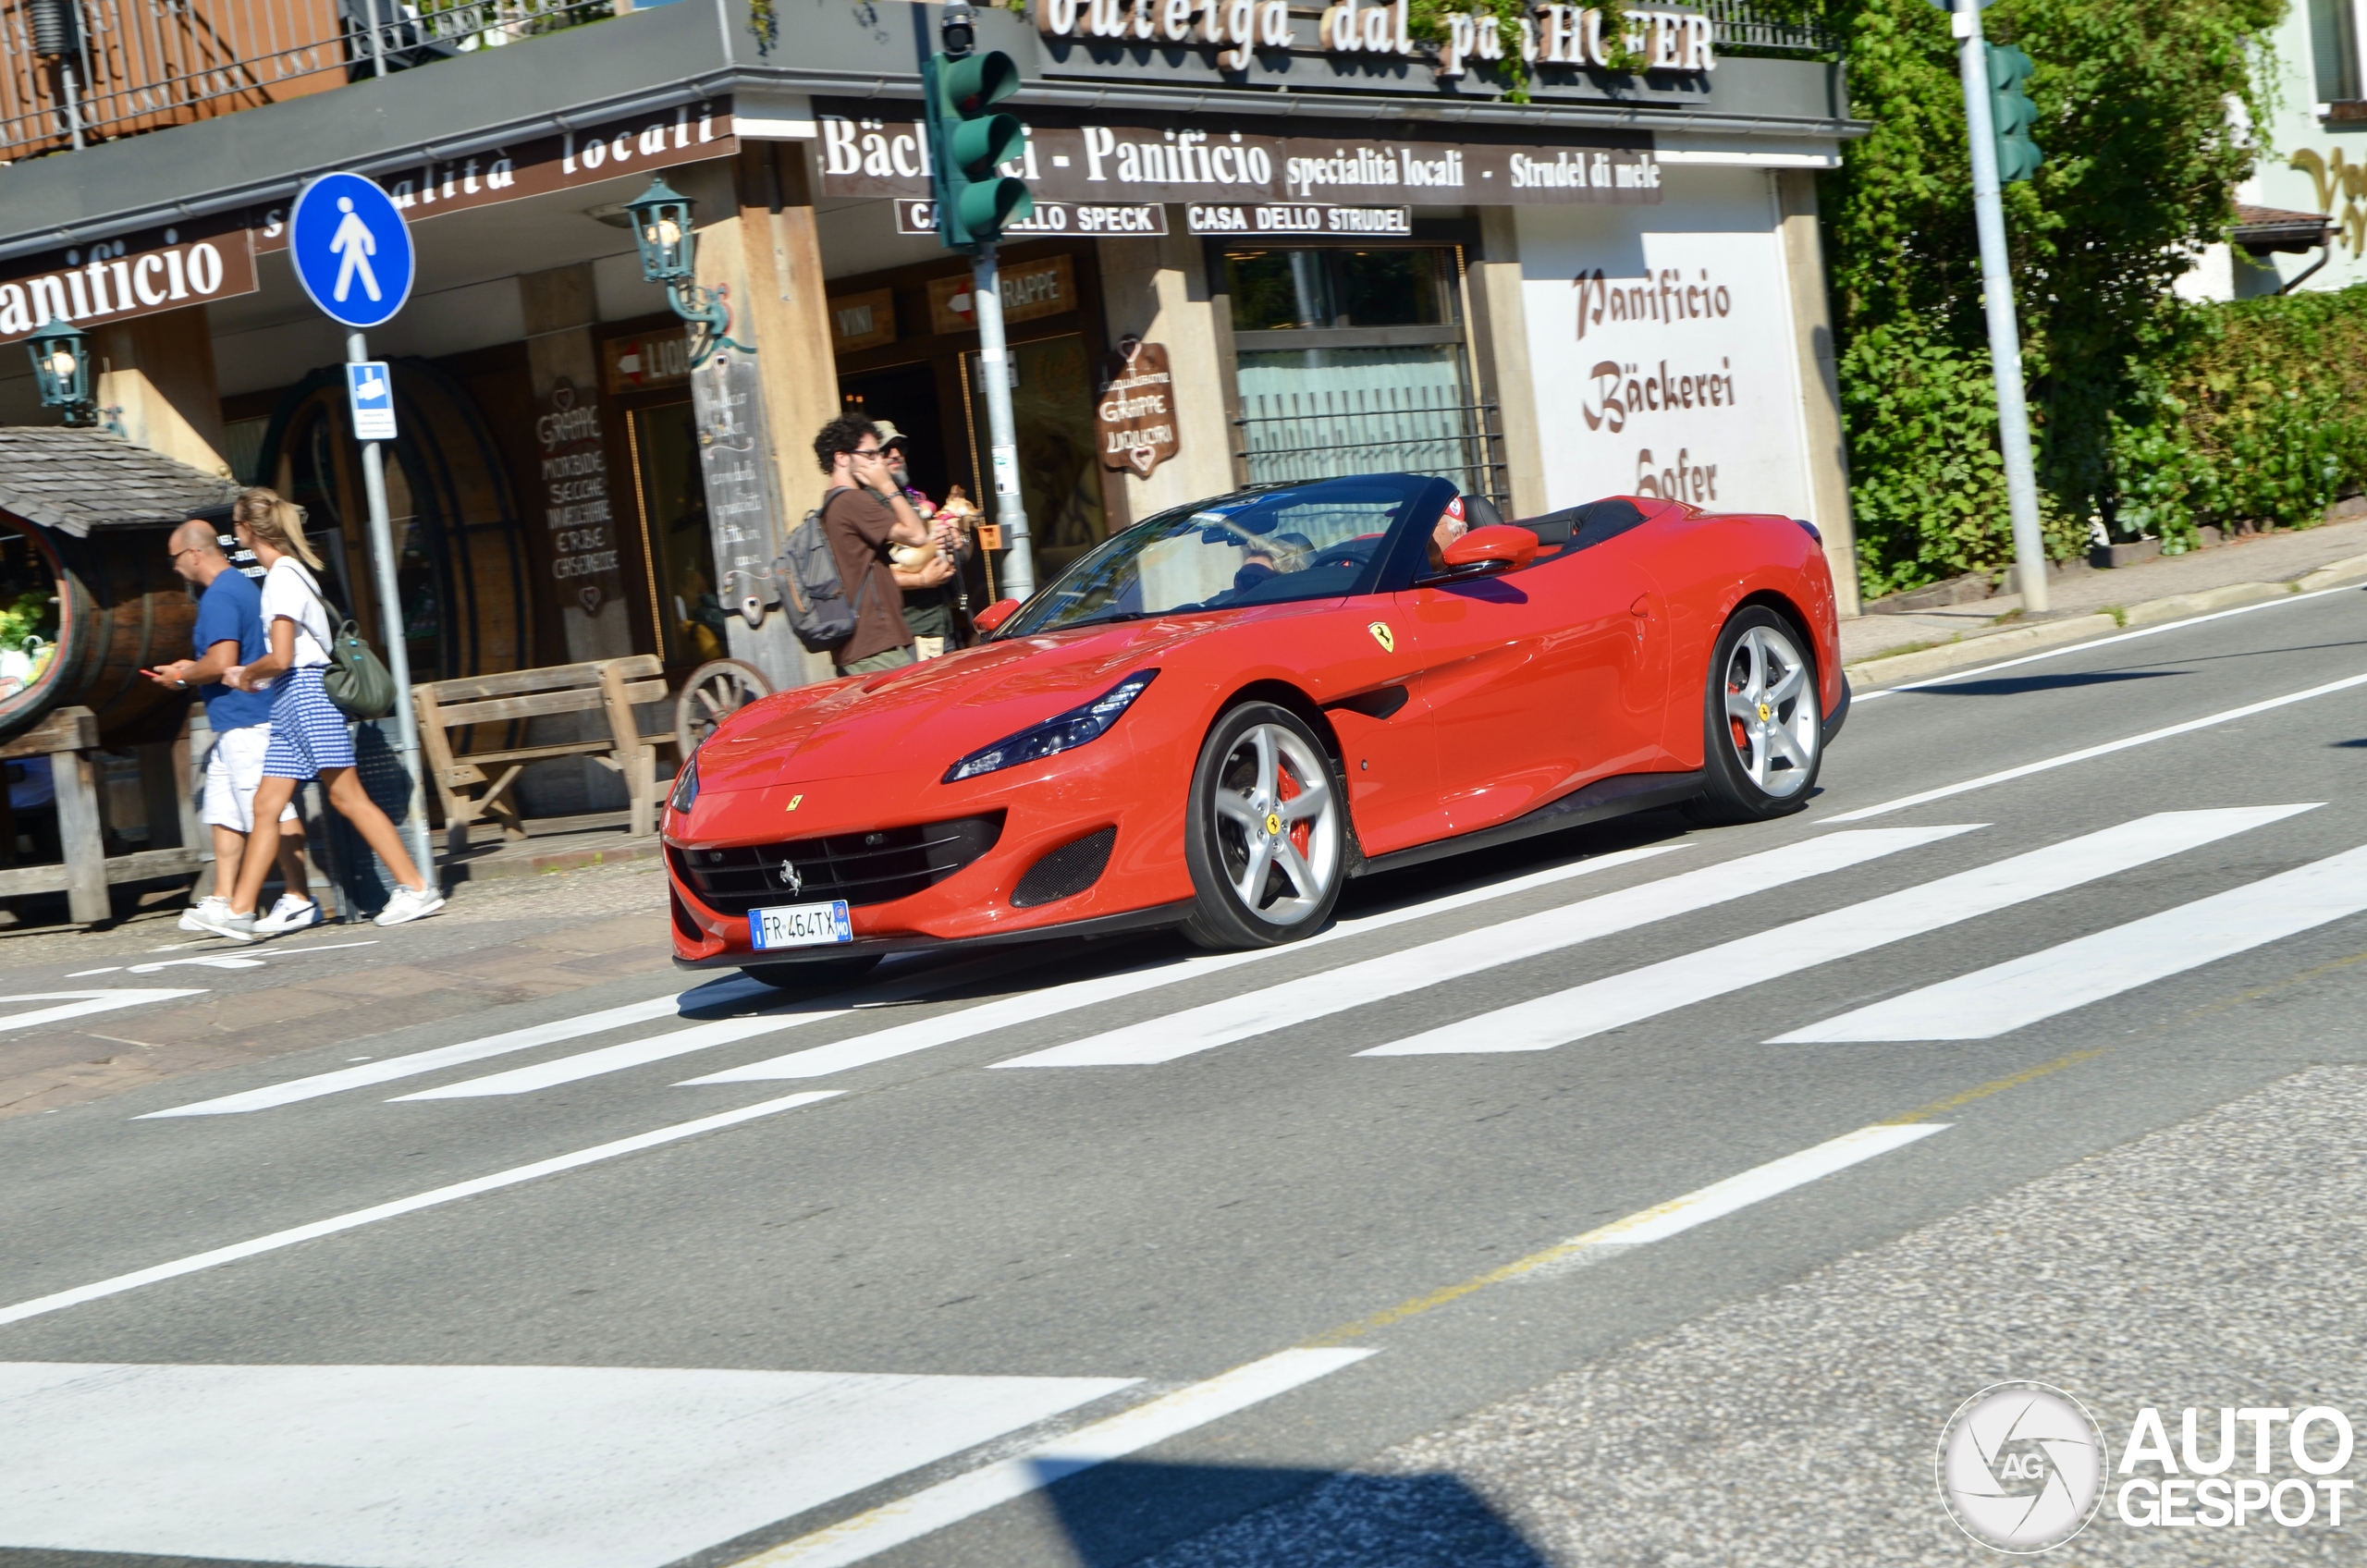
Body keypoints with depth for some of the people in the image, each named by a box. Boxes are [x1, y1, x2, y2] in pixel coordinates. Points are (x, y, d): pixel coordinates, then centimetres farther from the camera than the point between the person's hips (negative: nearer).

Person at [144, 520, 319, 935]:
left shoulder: (218, 597, -17)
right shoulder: (241, 585, 16)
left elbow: (222, 663, -25)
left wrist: (182, 676, -8)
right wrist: (192, 669, 20)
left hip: (245, 724, -11)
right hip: (241, 724, 11)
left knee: (272, 811, -8)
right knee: (223, 813, 13)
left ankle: (300, 900, -6)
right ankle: (223, 900, 16)